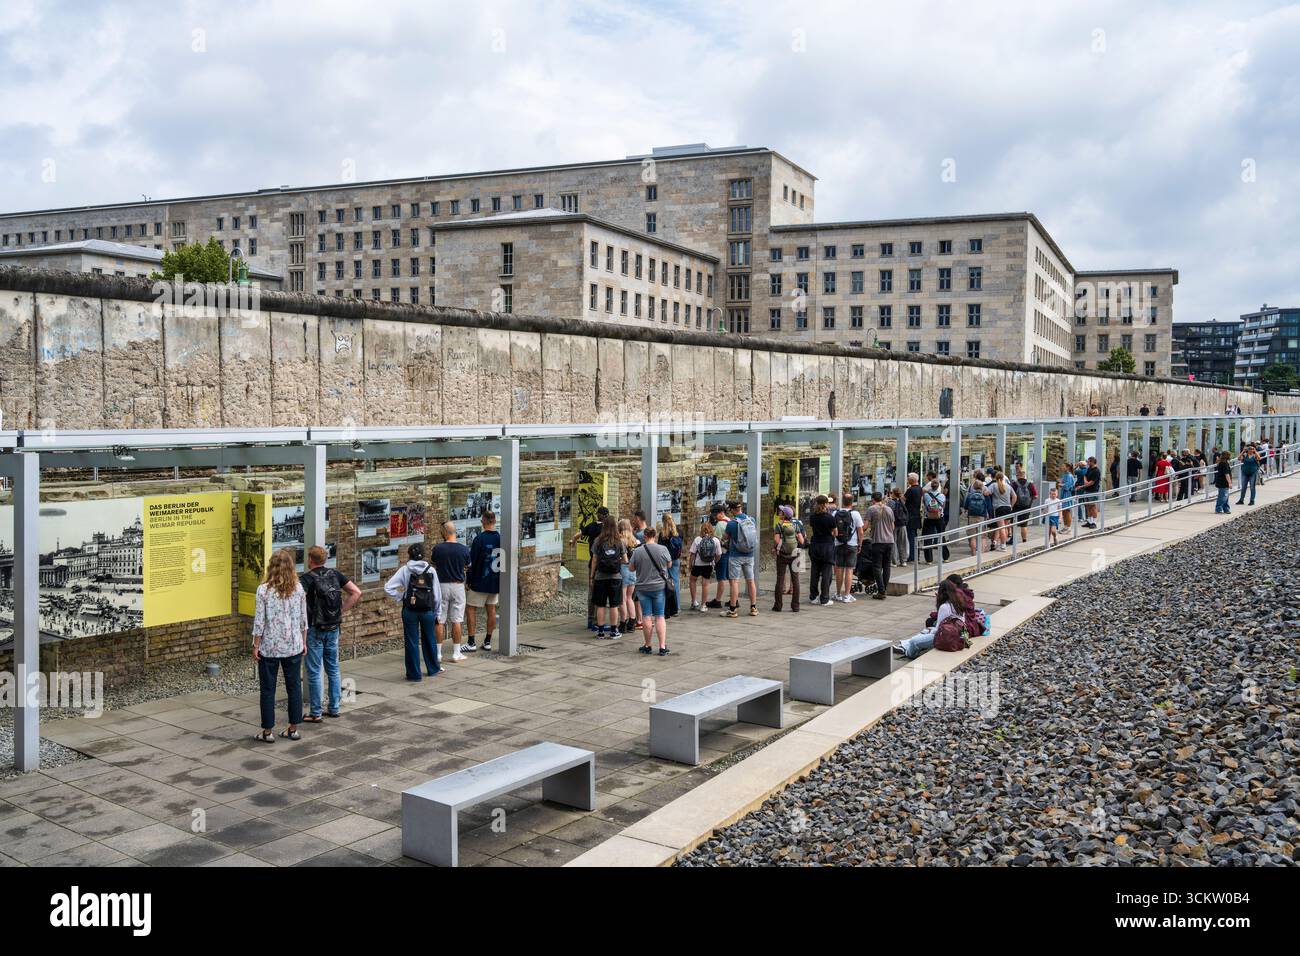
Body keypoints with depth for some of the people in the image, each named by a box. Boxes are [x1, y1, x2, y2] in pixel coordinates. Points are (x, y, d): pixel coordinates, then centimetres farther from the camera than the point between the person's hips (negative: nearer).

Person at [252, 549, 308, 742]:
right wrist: (304, 642, 14)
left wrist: (256, 646, -2)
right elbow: (303, 619, 3)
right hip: (293, 646, 3)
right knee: (294, 686, 12)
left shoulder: (264, 590, -12)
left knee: (268, 689, 7)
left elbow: (259, 621, -11)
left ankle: (268, 732, 13)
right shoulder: (298, 588, -2)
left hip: (270, 647, -3)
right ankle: (293, 729, 18)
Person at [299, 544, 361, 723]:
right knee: (333, 669, 15)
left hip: (314, 629, -5)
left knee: (314, 672, 2)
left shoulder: (306, 578, -13)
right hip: (333, 628, 5)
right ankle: (334, 708, 21)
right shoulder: (335, 574, 3)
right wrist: (342, 610, 4)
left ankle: (315, 713, 7)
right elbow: (357, 592, 1)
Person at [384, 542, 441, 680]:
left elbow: (388, 588, -11)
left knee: (412, 642, 7)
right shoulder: (431, 570, 1)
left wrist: (400, 597, 1)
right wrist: (436, 613, 11)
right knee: (429, 640, 18)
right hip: (428, 611, 2)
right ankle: (433, 669, 31)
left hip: (410, 611, -2)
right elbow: (437, 595, 2)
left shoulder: (405, 570, -5)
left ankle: (414, 673, 12)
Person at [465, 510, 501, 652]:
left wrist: (468, 581, -3)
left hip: (479, 582, -5)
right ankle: (488, 642, 15)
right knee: (491, 610, 11)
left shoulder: (479, 538, -14)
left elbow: (472, 562, -12)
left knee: (470, 609, 3)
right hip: (496, 582, 5)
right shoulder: (501, 538, 1)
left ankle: (471, 643, 0)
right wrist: (501, 581, 17)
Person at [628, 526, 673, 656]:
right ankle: (662, 647, 1)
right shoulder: (663, 549, -9)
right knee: (660, 616, 6)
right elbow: (669, 564, 6)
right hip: (659, 587, 0)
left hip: (643, 588, 0)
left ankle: (648, 646, 14)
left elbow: (631, 568, 2)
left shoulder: (637, 551, -10)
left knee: (646, 617, 7)